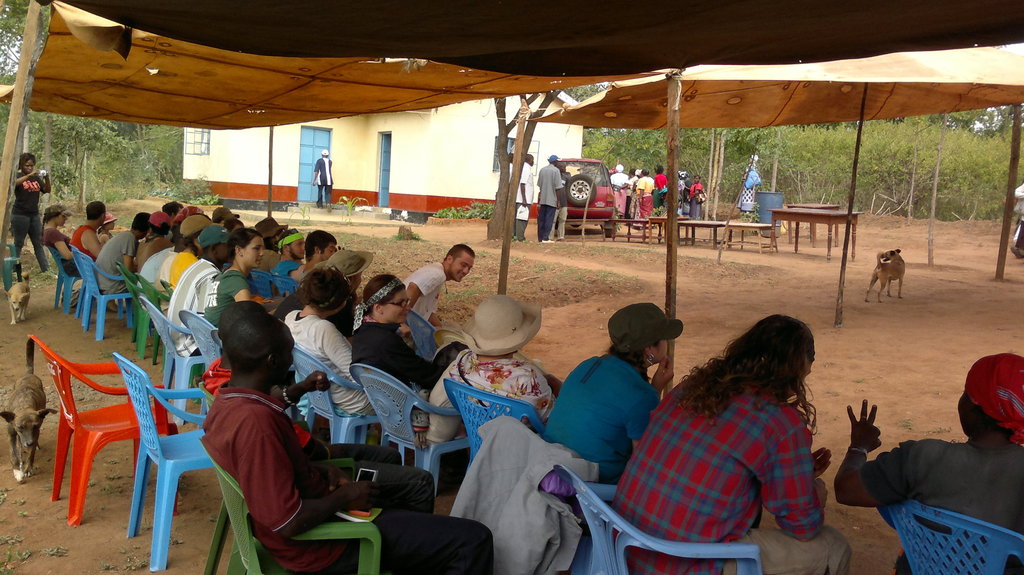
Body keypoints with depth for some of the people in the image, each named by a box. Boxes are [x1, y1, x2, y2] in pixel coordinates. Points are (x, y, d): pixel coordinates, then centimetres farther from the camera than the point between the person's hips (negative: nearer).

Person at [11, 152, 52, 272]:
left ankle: (45, 268, 8)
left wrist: (47, 179, -12)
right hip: (20, 214, -5)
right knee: (18, 244, -1)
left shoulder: (36, 178, 10)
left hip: (34, 214, 5)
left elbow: (47, 190, 6)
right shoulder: (18, 176, -3)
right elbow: (14, 183, -25)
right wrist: (29, 175, -36)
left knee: (39, 243, 7)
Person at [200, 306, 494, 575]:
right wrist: (345, 497, -16)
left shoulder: (227, 402, -3)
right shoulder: (255, 422, -33)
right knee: (474, 541, -14)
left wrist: (321, 470, 1)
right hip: (319, 542, -10)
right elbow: (289, 523, -32)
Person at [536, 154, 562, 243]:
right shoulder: (556, 171, -8)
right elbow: (557, 188, -12)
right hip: (551, 199, -6)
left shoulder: (542, 170, 10)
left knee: (541, 218, 11)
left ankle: (540, 237, 14)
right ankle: (545, 238, -6)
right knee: (549, 219, -3)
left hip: (543, 199, 6)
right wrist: (558, 201, -8)